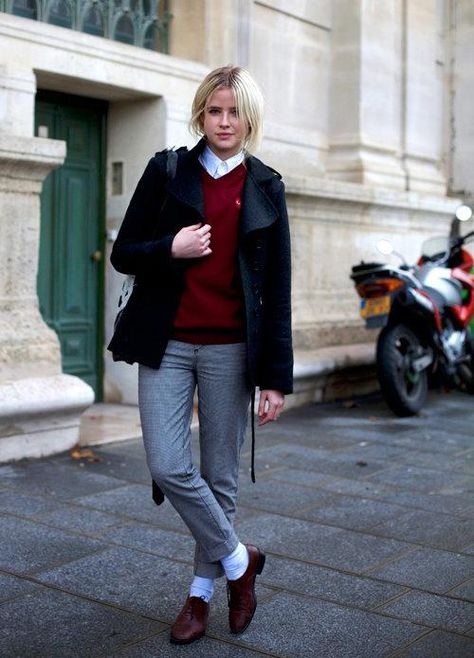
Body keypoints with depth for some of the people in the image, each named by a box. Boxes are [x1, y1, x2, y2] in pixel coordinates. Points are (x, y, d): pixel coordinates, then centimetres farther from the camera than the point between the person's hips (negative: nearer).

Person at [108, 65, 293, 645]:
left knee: (220, 476, 6)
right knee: (168, 468, -7)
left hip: (230, 349, 0)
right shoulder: (166, 171, 5)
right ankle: (238, 560, 17)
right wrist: (170, 248, -15)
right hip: (167, 344, 1)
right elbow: (122, 253, 6)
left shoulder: (266, 187, 5)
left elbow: (277, 289, 2)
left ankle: (201, 592, 25)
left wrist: (276, 377, -2)